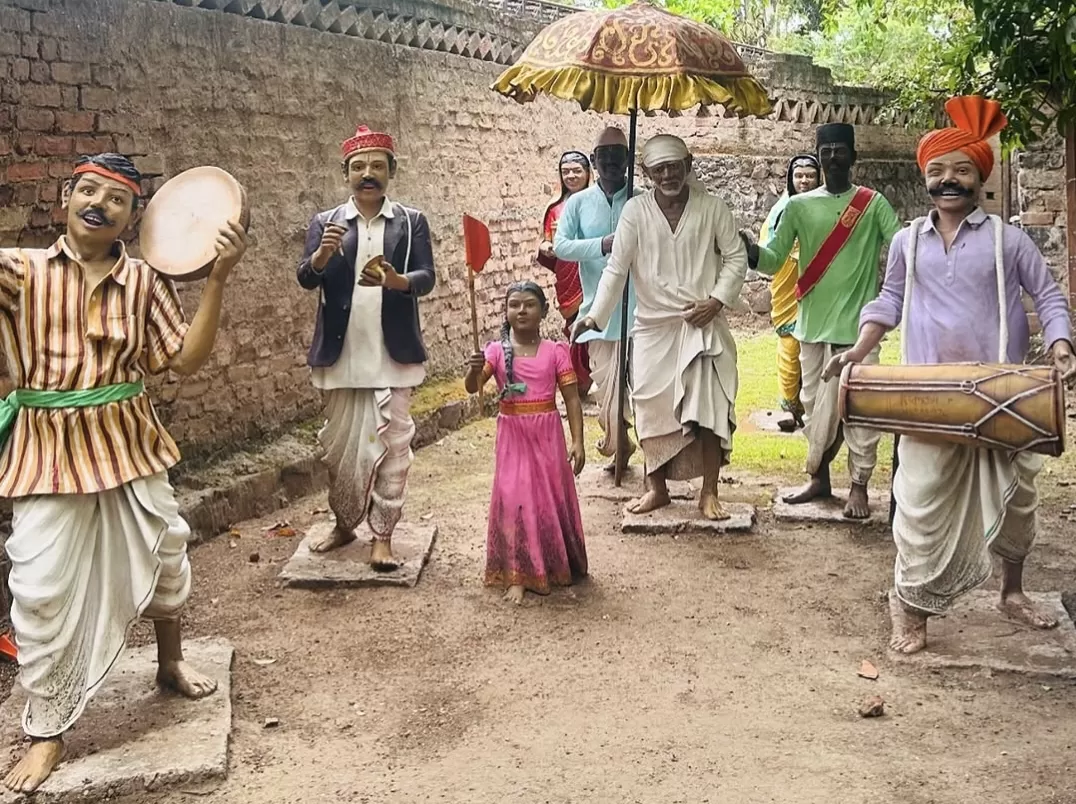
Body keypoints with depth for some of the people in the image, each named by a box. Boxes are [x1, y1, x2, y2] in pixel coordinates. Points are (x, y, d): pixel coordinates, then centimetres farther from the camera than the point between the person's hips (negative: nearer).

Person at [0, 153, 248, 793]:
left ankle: (171, 662, 44)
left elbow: (187, 359, -3)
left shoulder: (144, 280, -1)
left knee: (164, 557, 16)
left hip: (128, 441, 3)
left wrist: (219, 277, -11)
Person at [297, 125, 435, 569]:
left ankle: (382, 536, 7)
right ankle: (343, 524, 29)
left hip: (393, 354, -1)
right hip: (341, 355, 2)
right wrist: (322, 254, -27)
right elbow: (306, 278, -5)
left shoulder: (412, 221, 4)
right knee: (339, 445, 11)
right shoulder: (325, 222, 7)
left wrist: (395, 280, -27)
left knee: (391, 445, -2)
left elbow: (426, 278, -6)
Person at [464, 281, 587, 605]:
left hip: (547, 434, 1)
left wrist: (577, 441, -10)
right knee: (514, 500, -4)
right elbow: (472, 388, -13)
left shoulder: (555, 352, -3)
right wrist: (474, 370, -36)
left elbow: (572, 399, -3)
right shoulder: (497, 350, -3)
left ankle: (558, 566, 30)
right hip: (513, 436, 0)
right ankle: (517, 575, 3)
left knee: (552, 498, 10)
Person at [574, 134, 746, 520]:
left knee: (709, 410, -5)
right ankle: (656, 488, 23)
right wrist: (596, 316, -16)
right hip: (653, 327, 1)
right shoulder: (635, 211, -3)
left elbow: (736, 257, 3)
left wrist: (717, 300, -10)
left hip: (702, 325, -1)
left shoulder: (711, 207, -2)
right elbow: (616, 268, -6)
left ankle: (709, 493, 8)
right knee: (652, 410, 7)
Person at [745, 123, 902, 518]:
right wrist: (749, 251, -21)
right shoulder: (799, 206, 6)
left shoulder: (873, 203, 0)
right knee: (816, 406, 12)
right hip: (812, 323, 3)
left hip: (857, 322, -3)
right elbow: (774, 260, 1)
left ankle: (859, 485, 9)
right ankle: (818, 478, 24)